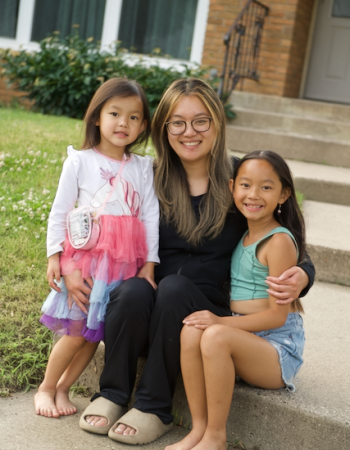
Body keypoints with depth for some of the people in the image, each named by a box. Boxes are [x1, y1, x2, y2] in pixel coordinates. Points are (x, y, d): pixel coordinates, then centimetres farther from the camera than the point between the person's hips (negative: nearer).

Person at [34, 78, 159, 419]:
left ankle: (62, 389, 21)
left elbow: (150, 215, 6)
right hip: (86, 255, -3)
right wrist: (54, 255, -2)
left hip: (126, 261, 3)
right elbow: (60, 211, 3)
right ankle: (45, 389, 17)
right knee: (78, 332, -3)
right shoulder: (80, 162, 2)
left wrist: (149, 262, 1)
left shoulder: (142, 167, 9)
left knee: (95, 332, 5)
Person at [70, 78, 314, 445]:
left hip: (210, 315, -1)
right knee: (134, 289, -29)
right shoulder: (150, 180, 1)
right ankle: (111, 395, -11)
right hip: (143, 315, 2)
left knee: (174, 286, -31)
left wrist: (301, 278, -23)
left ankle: (153, 407, -19)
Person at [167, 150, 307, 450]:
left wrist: (222, 322, -19)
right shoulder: (241, 237, 13)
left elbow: (277, 315, -15)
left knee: (215, 336, -32)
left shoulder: (279, 241, -11)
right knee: (191, 331, -22)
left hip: (278, 345, -6)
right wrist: (215, 321, -2)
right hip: (244, 337, 6)